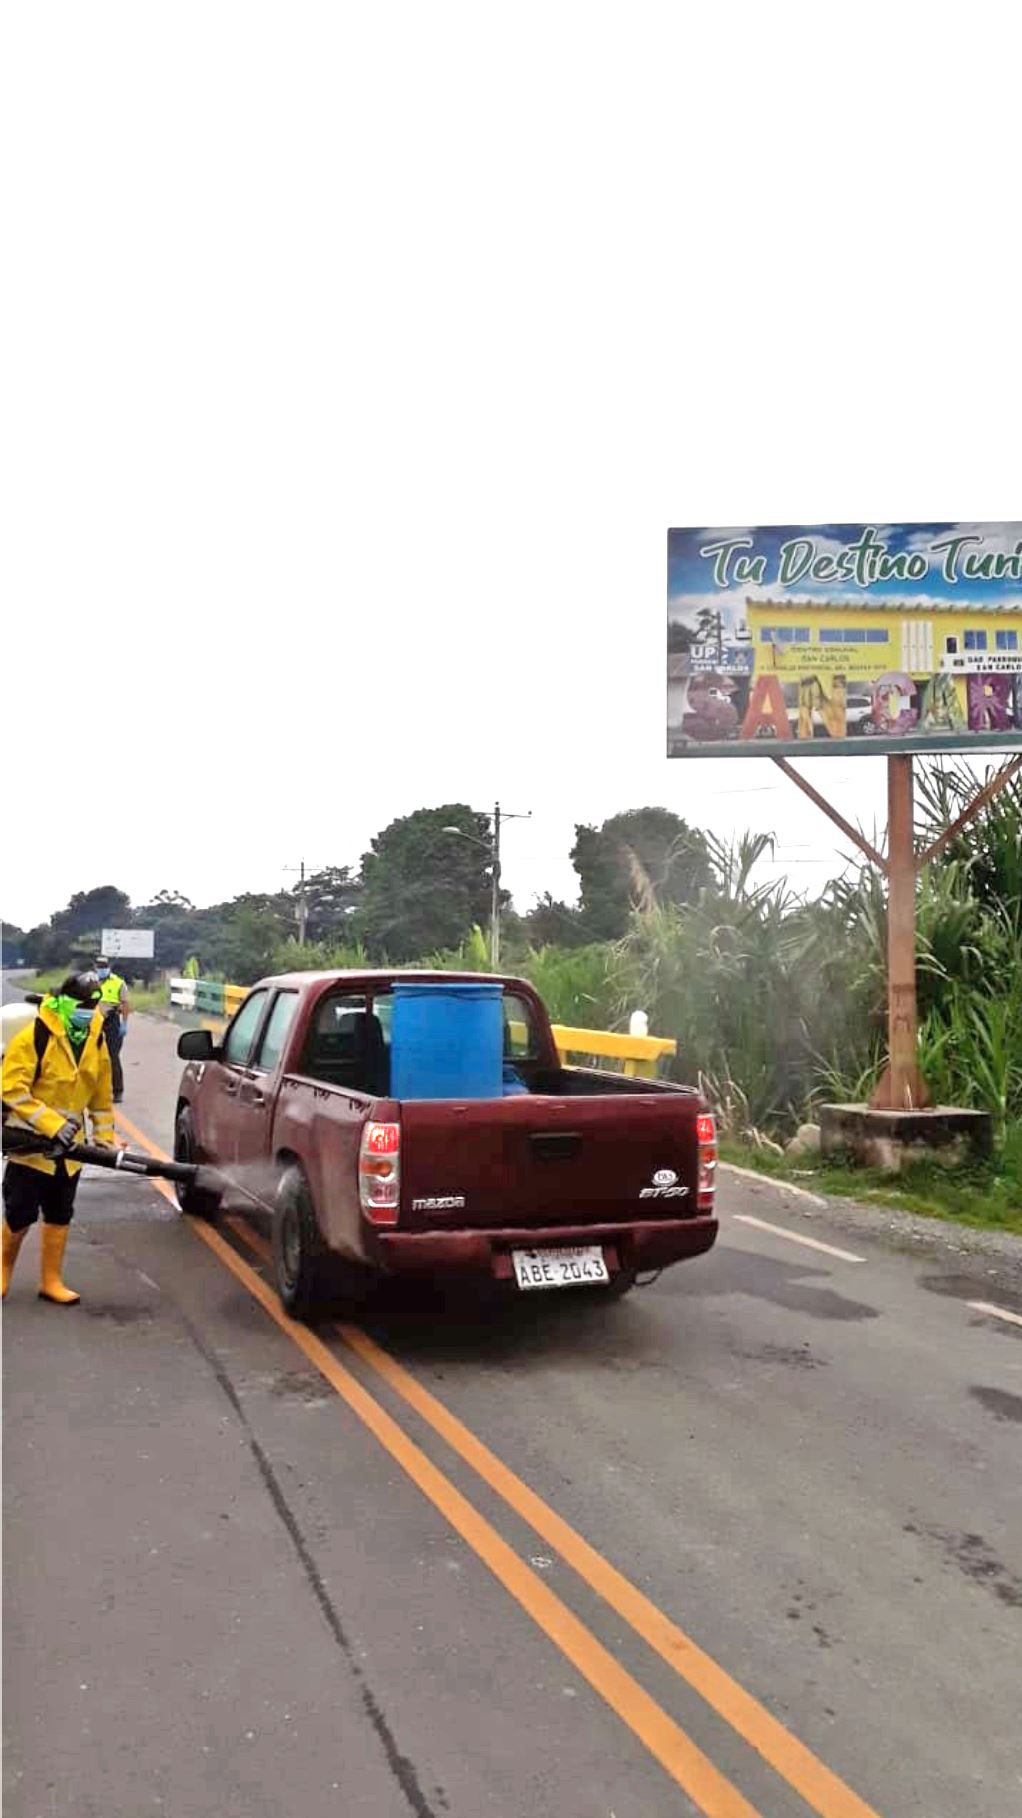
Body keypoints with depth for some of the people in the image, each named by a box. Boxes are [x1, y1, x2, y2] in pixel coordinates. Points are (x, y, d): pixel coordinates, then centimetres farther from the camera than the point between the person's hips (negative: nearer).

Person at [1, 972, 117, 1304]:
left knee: (59, 1216, 11)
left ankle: (51, 1282, 22)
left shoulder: (97, 1039, 0)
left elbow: (102, 1093, 10)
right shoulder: (34, 1036, -19)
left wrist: (105, 1135, 6)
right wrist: (52, 1124, -27)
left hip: (68, 1146, 5)